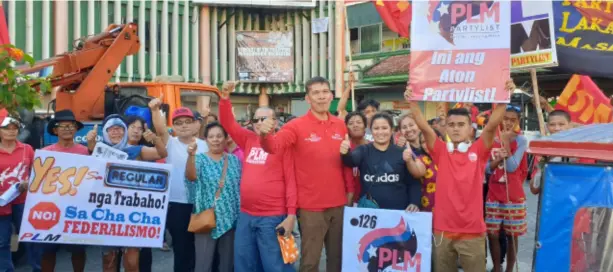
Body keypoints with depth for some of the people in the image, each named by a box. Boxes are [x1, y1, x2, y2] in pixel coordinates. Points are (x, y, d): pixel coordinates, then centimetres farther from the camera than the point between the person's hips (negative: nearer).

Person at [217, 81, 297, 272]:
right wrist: (225, 97, -6)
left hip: (272, 217, -6)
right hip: (246, 215, 6)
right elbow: (228, 124, 10)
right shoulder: (249, 140, 10)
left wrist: (291, 214, -14)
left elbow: (291, 180, -9)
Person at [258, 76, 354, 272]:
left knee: (338, 256, 18)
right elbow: (274, 146, -23)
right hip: (311, 206, -4)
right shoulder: (297, 126, -8)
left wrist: (350, 190, 11)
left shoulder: (340, 126, 6)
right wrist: (265, 136, -44)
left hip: (339, 203, 5)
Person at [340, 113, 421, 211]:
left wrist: (414, 203, -10)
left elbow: (414, 182, 5)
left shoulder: (402, 153, 2)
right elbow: (352, 160, -19)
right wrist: (345, 153, -41)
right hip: (368, 209, 0)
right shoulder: (364, 150, 3)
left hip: (399, 210, 0)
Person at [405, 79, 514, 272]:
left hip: (472, 231, -2)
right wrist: (412, 101, -17)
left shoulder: (479, 151, 0)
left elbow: (492, 125, -12)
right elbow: (423, 126, -6)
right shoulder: (441, 151, 3)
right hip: (443, 230, 2)